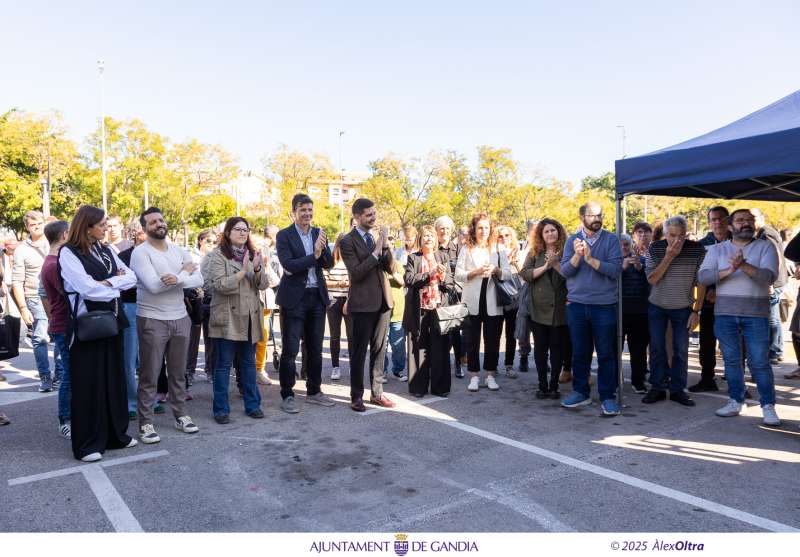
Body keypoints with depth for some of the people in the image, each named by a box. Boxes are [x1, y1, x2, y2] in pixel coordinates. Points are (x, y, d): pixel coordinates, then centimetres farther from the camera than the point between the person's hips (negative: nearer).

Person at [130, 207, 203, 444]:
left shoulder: (179, 251, 8)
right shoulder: (140, 252, -8)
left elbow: (199, 280, -3)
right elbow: (154, 285, -22)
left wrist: (178, 279, -23)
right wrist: (184, 272, -11)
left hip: (180, 318, 5)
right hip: (152, 320, -5)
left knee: (178, 373, 14)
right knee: (149, 376, 3)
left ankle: (180, 415, 27)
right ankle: (146, 423, 13)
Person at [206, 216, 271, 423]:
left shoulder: (253, 255, 12)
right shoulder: (217, 255, -4)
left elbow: (263, 284, 4)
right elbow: (220, 285, -15)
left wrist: (258, 269, -15)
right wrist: (243, 271, -20)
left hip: (250, 317, 5)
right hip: (227, 319, -5)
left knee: (249, 363, 12)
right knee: (223, 365, 3)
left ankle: (252, 404, 22)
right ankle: (221, 409, 12)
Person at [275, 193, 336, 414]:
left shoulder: (319, 233, 10)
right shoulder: (284, 235, -5)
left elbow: (329, 264, 2)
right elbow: (289, 265, -17)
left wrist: (322, 249, -16)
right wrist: (314, 255, -19)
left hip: (317, 297, 5)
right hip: (294, 298, -5)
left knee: (315, 348, 13)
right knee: (290, 350, 1)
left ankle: (313, 391, 26)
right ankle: (287, 396, 11)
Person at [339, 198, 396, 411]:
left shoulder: (378, 235, 10)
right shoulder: (348, 240, -8)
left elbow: (390, 268, 5)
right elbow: (356, 273, -18)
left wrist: (386, 245, -10)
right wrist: (376, 250, -20)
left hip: (383, 301, 6)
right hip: (362, 303, -6)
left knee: (379, 349, 12)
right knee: (359, 351, 3)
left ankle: (377, 393, 22)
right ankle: (356, 396, 14)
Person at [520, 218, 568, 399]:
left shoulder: (566, 252, 3)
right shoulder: (534, 253, 6)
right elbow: (525, 274, -6)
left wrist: (556, 264, -17)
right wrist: (545, 266, -14)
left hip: (560, 308, -1)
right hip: (539, 308, 1)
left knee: (557, 348, 4)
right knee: (540, 348, 6)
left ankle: (554, 386, 13)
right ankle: (542, 385, 14)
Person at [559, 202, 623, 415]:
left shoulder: (611, 240, -1)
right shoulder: (572, 240, 6)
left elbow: (616, 269, -13)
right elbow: (564, 271, -4)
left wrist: (590, 259, -21)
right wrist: (577, 256, -20)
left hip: (604, 305, -2)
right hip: (576, 304, 2)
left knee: (606, 353, 4)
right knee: (579, 352, 11)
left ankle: (608, 397, 14)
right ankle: (580, 392, 24)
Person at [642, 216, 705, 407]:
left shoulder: (697, 249, -12)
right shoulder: (655, 248, -10)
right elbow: (652, 279, -16)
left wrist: (696, 311, -10)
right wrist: (669, 257, -25)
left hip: (683, 308, 0)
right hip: (657, 306, 1)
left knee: (681, 350, 2)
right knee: (657, 348, 4)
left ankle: (677, 390, 14)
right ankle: (657, 388, 14)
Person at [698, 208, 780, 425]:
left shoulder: (766, 247, 4)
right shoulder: (717, 249, 8)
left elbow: (769, 276, -11)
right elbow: (703, 276, -5)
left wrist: (744, 265, -25)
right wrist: (729, 270, -19)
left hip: (756, 315, -2)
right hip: (725, 314, 2)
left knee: (759, 362, -2)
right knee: (731, 359, 9)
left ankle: (768, 406, 10)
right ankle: (735, 402, 20)